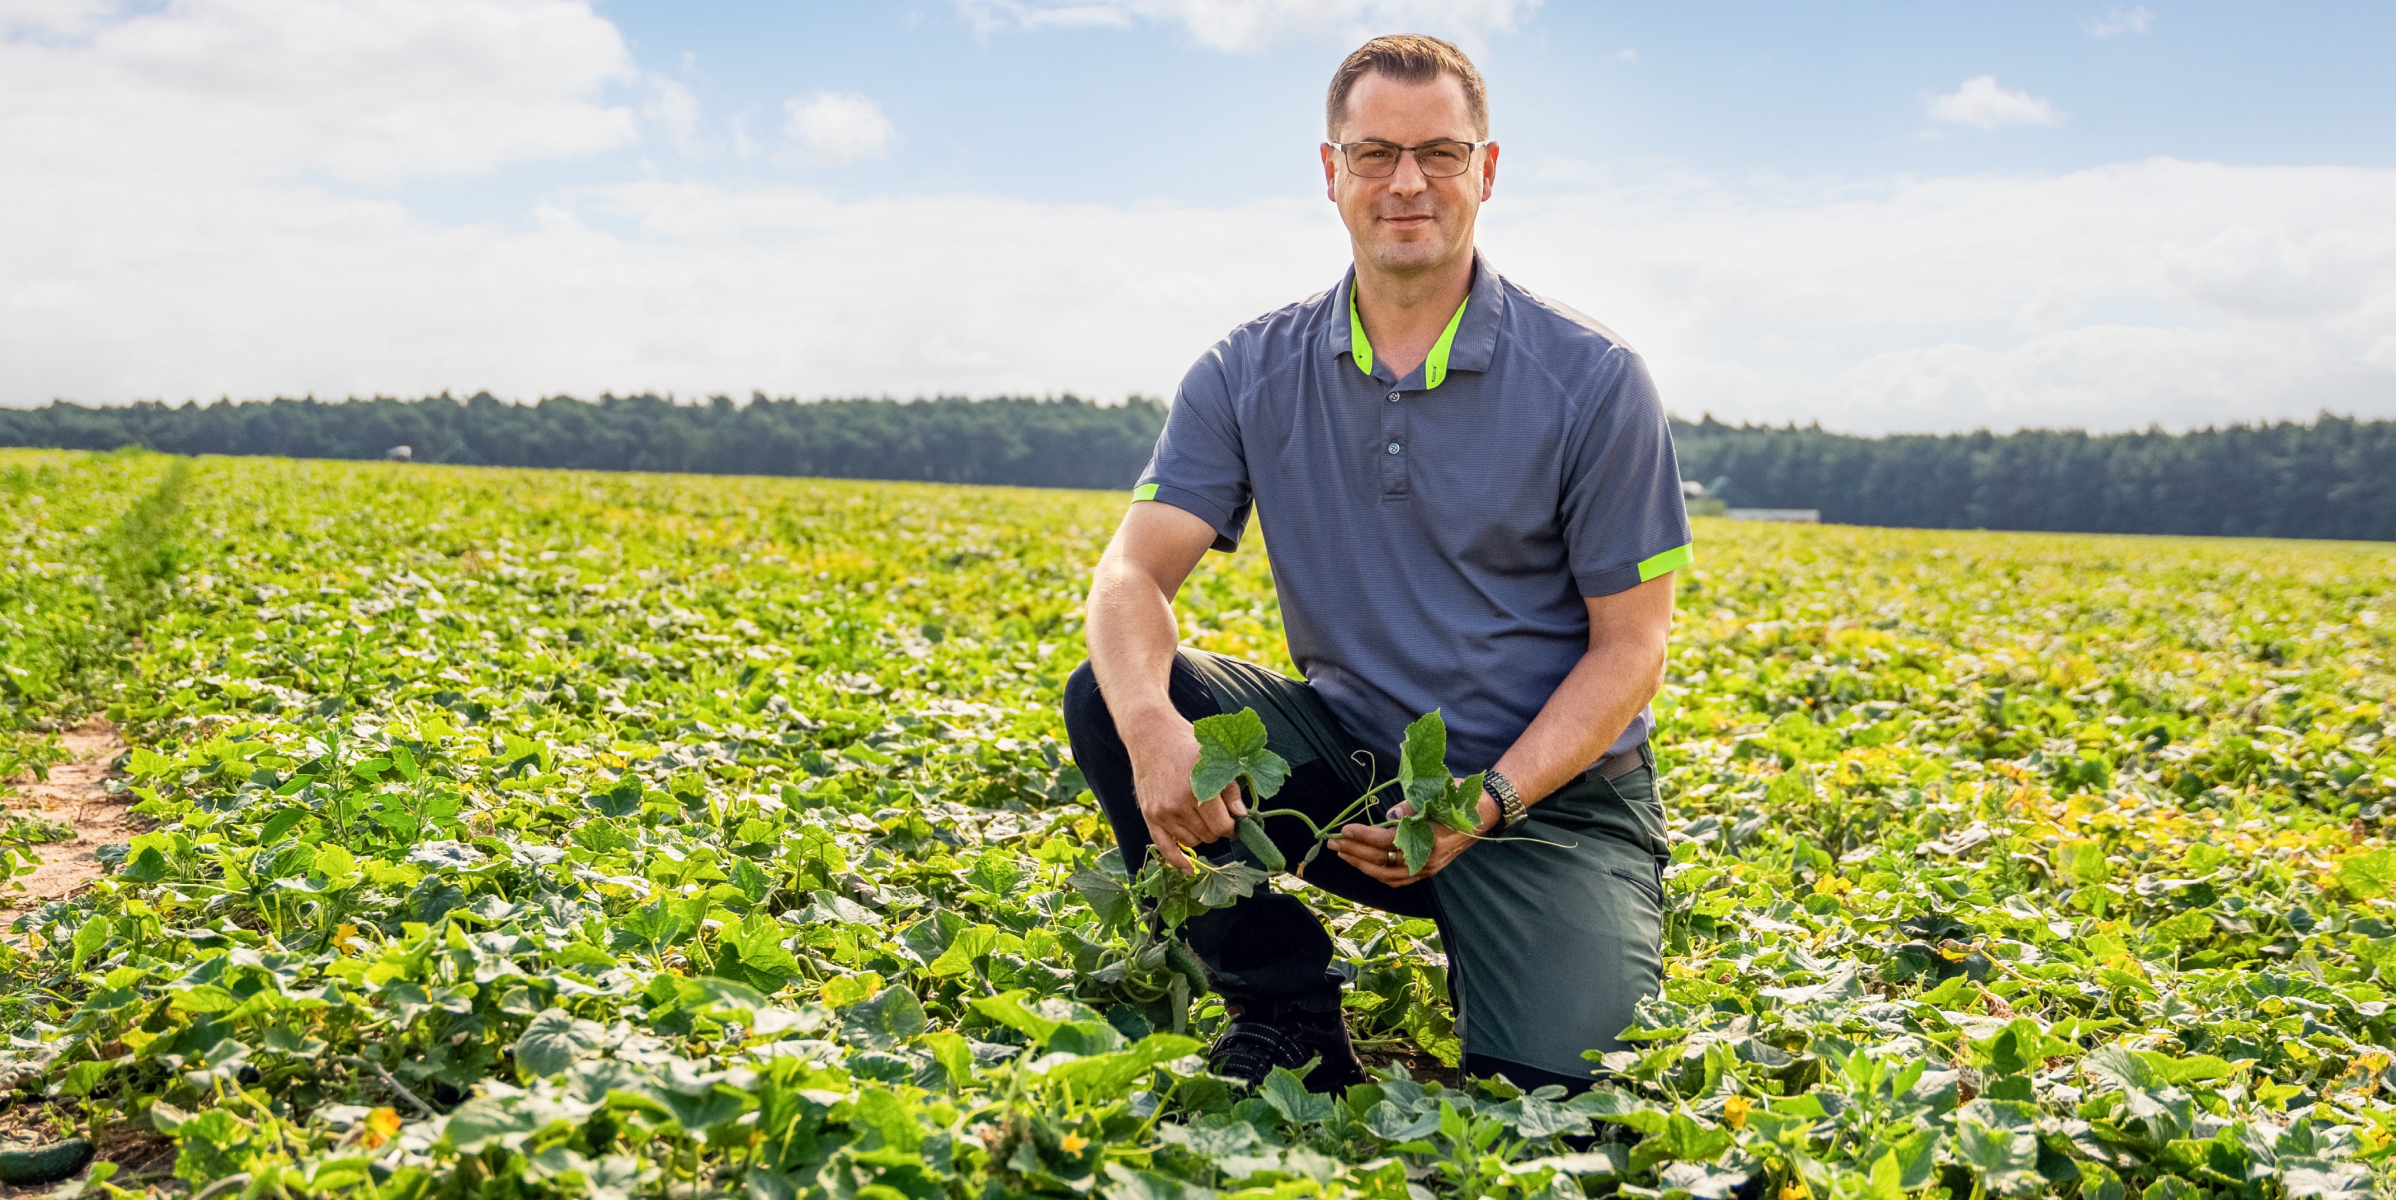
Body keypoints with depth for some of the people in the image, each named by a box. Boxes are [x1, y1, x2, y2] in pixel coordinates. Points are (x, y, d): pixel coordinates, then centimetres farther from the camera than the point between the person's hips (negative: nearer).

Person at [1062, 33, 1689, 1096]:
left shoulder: (1592, 381, -10)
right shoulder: (1251, 374, -2)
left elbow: (1630, 646, -8)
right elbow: (1132, 572, -11)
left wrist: (1485, 801, -23)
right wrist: (1151, 724, -35)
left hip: (1551, 788, -2)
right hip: (1350, 759, 3)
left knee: (1552, 1077, -25)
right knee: (1109, 697, -20)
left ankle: (1481, 938, 12)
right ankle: (1286, 1013, -6)